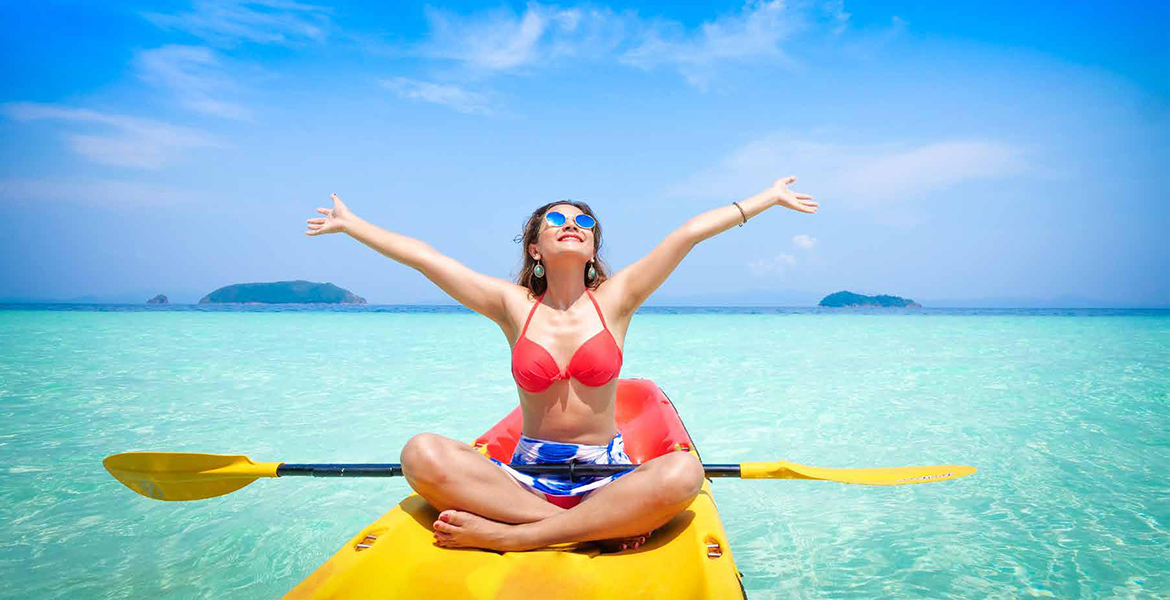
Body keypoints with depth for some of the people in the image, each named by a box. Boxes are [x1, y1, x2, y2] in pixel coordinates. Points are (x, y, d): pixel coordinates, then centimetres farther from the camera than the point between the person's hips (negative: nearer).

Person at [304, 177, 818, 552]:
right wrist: (349, 224, 11)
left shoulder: (614, 299, 1)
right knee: (422, 455, -25)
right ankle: (604, 523, -25)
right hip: (527, 475, 1)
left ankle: (508, 535, -27)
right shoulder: (513, 306, 2)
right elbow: (421, 256, 5)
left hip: (606, 475, 0)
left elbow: (691, 232, 1)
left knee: (682, 473, -32)